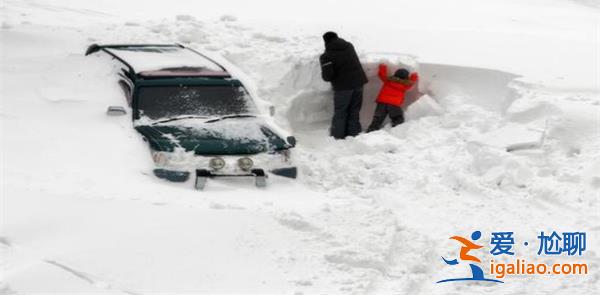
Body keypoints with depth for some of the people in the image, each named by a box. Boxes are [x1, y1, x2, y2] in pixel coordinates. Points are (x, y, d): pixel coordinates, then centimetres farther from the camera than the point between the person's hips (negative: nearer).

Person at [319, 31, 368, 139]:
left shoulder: (327, 56, -10)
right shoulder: (349, 46, 7)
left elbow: (327, 76, -16)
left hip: (343, 87, -5)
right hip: (358, 82, 5)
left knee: (340, 112, 10)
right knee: (354, 111, 15)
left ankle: (338, 135, 13)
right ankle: (353, 133, 18)